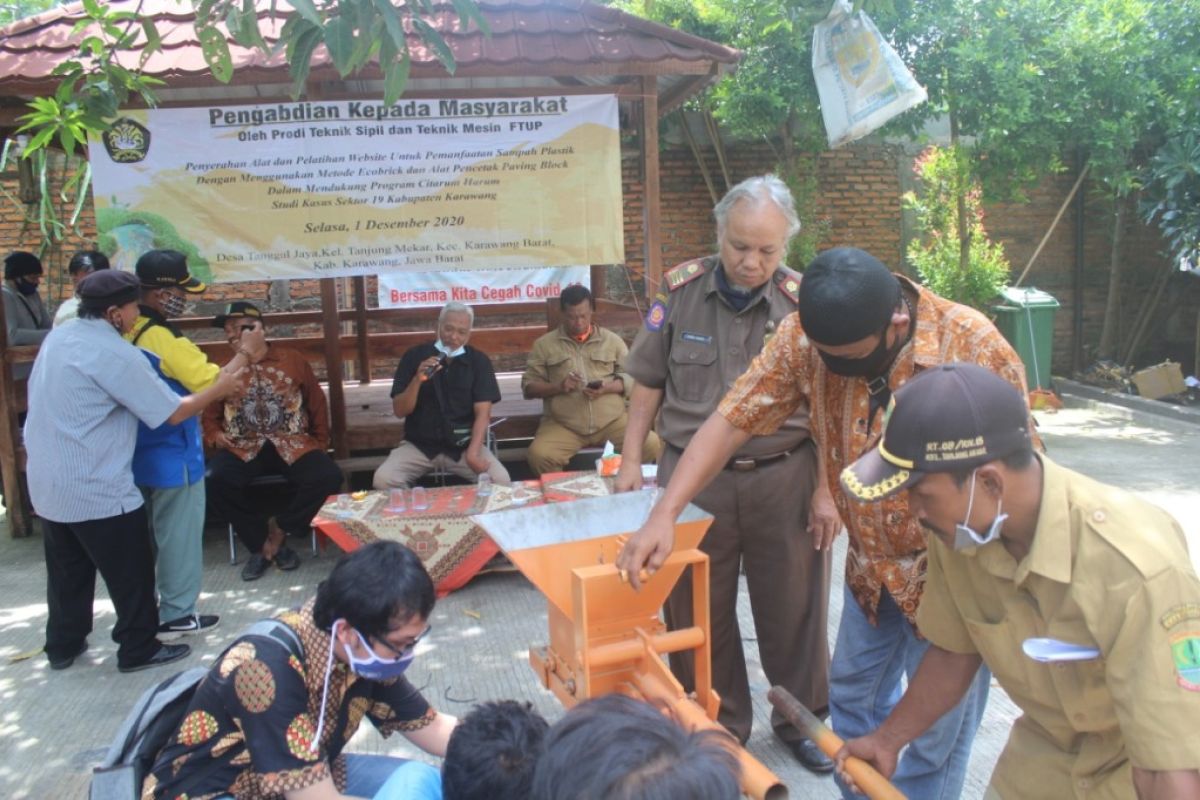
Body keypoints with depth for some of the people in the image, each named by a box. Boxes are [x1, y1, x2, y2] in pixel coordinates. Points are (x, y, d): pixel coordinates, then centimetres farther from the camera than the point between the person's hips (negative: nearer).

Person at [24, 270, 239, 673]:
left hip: (47, 484, 8)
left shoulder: (57, 338, 6)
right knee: (131, 573, 8)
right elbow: (174, 412, -17)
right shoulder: (115, 354, -20)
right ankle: (139, 649, 20)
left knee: (67, 571, 21)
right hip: (97, 489, -8)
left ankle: (62, 646, 34)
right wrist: (219, 387, -2)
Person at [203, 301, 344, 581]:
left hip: (292, 444, 0)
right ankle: (262, 542, -11)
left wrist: (320, 444, 10)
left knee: (328, 476, -28)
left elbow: (317, 404, 16)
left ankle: (279, 530, -5)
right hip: (243, 448, 1)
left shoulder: (293, 360, 9)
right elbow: (209, 415, 19)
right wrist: (215, 436, -3)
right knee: (214, 479, -32)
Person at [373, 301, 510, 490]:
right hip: (419, 445, 1)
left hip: (463, 445, 0)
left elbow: (482, 413, -7)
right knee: (383, 480, -24)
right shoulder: (414, 356, 0)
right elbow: (400, 411, -2)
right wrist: (417, 380, -20)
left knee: (500, 480, -24)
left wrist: (472, 453, -22)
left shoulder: (479, 361, 0)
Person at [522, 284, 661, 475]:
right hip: (563, 425, -1)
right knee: (539, 454, -31)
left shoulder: (612, 340, 13)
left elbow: (632, 377, 11)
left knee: (652, 444, -22)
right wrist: (558, 386, -11)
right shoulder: (544, 344, 9)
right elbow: (528, 386, 8)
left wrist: (607, 388, -9)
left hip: (612, 421, 1)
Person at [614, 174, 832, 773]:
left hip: (784, 479, -1)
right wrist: (631, 462, 4)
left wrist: (828, 489, -5)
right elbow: (648, 382, 6)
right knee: (697, 611, 11)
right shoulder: (681, 290, -1)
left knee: (794, 608, 12)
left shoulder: (803, 302, -4)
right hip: (692, 477, 1)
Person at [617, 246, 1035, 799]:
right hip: (870, 567, 4)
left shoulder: (974, 346, -26)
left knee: (940, 730, 11)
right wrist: (663, 516, -22)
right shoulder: (805, 337, -16)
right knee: (852, 703, 21)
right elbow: (732, 421, -14)